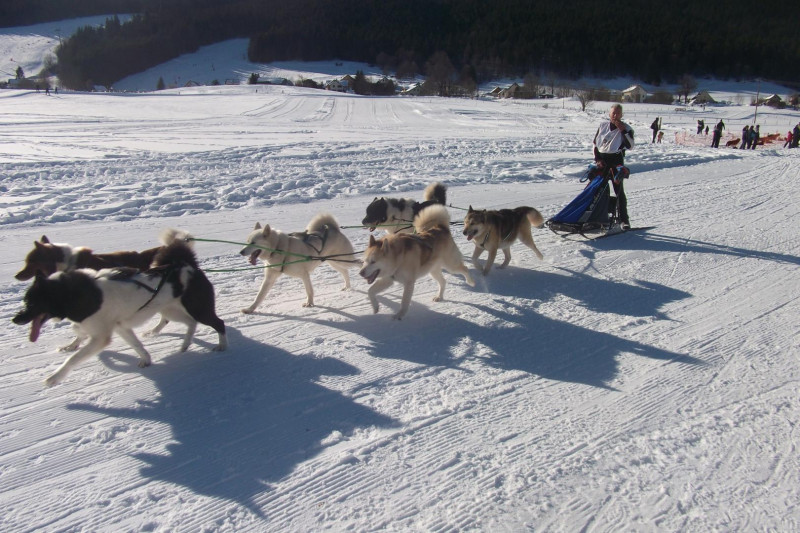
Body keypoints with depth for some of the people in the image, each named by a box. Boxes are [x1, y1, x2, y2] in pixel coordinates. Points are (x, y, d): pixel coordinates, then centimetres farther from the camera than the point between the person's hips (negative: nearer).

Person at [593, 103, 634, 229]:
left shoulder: (626, 128, -1)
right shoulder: (603, 125, 7)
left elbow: (630, 146, -13)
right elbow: (595, 143, 11)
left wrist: (623, 130, -18)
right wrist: (597, 159, -1)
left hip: (616, 162, -3)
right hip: (601, 160, 4)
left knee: (619, 191, -5)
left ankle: (624, 219, -1)